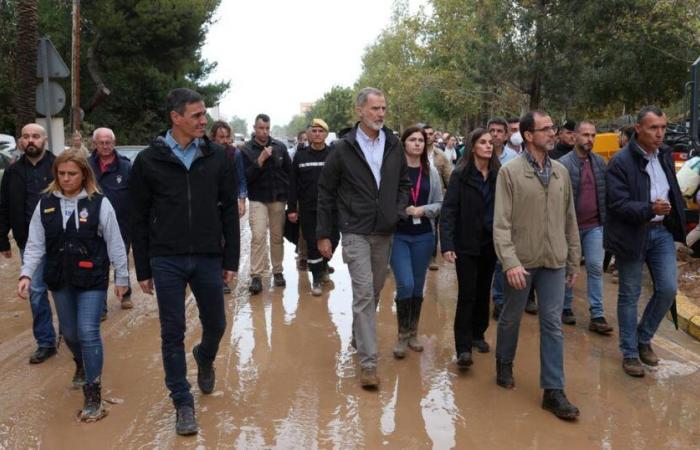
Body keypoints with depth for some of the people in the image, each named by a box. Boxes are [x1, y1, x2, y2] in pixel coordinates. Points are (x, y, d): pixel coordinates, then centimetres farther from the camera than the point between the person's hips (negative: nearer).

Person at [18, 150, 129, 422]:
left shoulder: (99, 203, -9)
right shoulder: (46, 204, 1)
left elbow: (115, 243, -4)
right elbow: (35, 244, 3)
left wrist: (121, 277, -1)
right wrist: (26, 274, -9)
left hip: (93, 280, -4)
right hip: (59, 280, 4)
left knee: (88, 333, -10)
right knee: (69, 333, 18)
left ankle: (93, 395, 0)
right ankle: (82, 364, 50)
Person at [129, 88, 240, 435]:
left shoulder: (217, 157, 1)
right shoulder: (148, 160, -3)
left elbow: (229, 211, 5)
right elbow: (139, 219, 1)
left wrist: (231, 260, 2)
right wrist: (143, 270, 1)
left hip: (208, 259, 2)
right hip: (166, 261, -1)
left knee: (215, 325, 12)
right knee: (172, 334, 3)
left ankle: (205, 358, 46)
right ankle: (183, 403, 17)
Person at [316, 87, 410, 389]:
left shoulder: (393, 147, 5)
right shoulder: (343, 148, -6)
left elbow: (404, 183, 17)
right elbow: (326, 192, -1)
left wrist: (399, 210, -2)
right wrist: (323, 235, -2)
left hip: (385, 233, 5)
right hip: (356, 233, -4)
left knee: (374, 293, 15)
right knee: (363, 293, -11)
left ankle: (359, 336, 38)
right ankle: (368, 362, -8)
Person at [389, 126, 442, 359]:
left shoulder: (431, 172, 5)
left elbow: (439, 203, 7)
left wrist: (423, 210, -10)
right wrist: (400, 209, -19)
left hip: (423, 235, 4)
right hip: (398, 234, -4)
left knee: (418, 286, 11)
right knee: (405, 285, -11)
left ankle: (413, 333, 26)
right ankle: (402, 335, 8)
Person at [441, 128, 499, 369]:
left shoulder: (498, 175, 2)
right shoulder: (460, 175, -8)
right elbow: (449, 210, -11)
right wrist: (447, 244, -19)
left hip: (490, 242, 4)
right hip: (467, 243, -4)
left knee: (483, 291, 14)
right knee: (467, 294, -4)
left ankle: (478, 334, 30)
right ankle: (463, 347, 0)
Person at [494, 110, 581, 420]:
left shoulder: (561, 172, 6)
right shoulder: (510, 171, -8)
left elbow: (570, 219, 10)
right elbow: (501, 222, -13)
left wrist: (574, 260, 10)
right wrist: (509, 262, -22)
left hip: (554, 262, 3)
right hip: (520, 261, -3)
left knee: (552, 325, 3)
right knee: (511, 318, 14)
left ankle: (553, 391, 10)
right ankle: (504, 365, 39)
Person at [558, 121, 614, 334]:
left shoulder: (600, 161, 5)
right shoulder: (564, 163, -10)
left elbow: (605, 192, 12)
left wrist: (605, 219, 8)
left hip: (595, 225, 3)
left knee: (595, 268, 1)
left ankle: (597, 316, 5)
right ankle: (566, 308, 26)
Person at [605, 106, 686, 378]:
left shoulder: (665, 154, 6)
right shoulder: (620, 162, -15)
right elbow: (618, 204, -20)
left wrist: (678, 219, 13)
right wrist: (650, 209, -33)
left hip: (662, 232, 6)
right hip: (632, 234, -6)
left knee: (668, 289, 3)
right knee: (629, 295, 5)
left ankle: (643, 339, 25)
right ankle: (629, 353, 18)